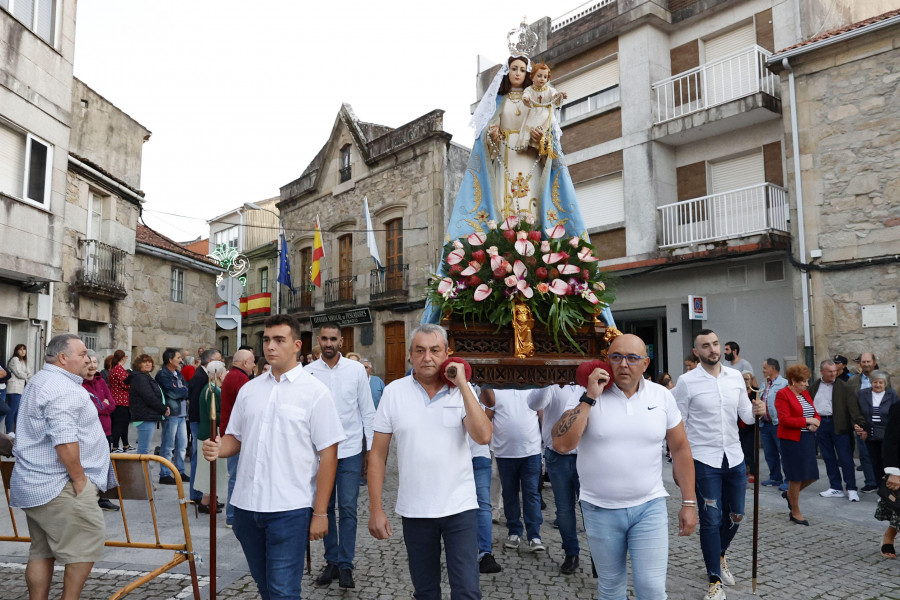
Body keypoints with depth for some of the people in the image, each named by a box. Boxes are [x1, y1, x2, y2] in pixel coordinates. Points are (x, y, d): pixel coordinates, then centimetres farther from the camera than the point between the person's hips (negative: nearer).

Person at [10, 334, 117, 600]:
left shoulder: (39, 381, 19)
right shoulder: (63, 388, -17)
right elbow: (64, 439, -27)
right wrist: (79, 478, -18)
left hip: (34, 485, 11)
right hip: (59, 486, -11)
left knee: (42, 551, 14)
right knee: (89, 541, -3)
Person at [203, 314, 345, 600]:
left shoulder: (315, 392, -8)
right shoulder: (249, 389, 8)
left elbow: (328, 455, -9)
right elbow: (235, 437, 15)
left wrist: (320, 513, -11)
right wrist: (218, 449, -9)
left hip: (289, 510, -5)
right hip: (246, 505, 5)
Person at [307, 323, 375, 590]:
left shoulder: (357, 369, -2)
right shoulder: (308, 372, -1)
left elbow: (367, 411, 1)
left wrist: (372, 447, 0)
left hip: (350, 449, -1)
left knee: (348, 508, 1)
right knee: (325, 507, 12)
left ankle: (345, 565, 13)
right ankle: (331, 562, 27)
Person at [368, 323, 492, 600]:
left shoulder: (462, 391, -3)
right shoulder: (393, 392, -4)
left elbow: (483, 436, -18)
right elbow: (378, 454, -1)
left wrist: (462, 385, -18)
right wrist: (376, 509, -3)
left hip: (460, 507, -1)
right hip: (414, 511, 1)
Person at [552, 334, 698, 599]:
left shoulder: (662, 396, -1)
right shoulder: (589, 396, -8)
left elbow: (680, 448, 7)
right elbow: (561, 444, -19)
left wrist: (689, 502, 5)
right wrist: (590, 398, -21)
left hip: (650, 507, 0)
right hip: (600, 509, 0)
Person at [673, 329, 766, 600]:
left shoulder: (735, 376, 3)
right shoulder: (687, 381, -11)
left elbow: (745, 415, 8)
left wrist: (756, 411, -15)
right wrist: (678, 461, -7)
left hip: (735, 457, 5)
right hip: (704, 460, -5)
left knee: (736, 515, 17)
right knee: (711, 520, 2)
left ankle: (719, 556, 44)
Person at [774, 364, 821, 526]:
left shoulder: (805, 393, 12)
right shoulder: (782, 394, -11)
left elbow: (815, 414, 16)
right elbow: (785, 420, -18)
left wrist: (816, 422, -5)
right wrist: (807, 421, -18)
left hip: (808, 439, 7)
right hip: (792, 441, -7)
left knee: (811, 475, 7)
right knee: (797, 477, 0)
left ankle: (790, 494, 34)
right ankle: (795, 512, 16)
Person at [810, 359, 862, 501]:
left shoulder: (843, 386, -1)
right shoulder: (814, 387, 9)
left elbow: (852, 404, -10)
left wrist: (858, 422, -23)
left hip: (838, 425, -3)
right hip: (820, 424, 3)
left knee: (845, 458, -1)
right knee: (828, 458, 10)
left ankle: (852, 489, 10)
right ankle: (836, 488, 19)